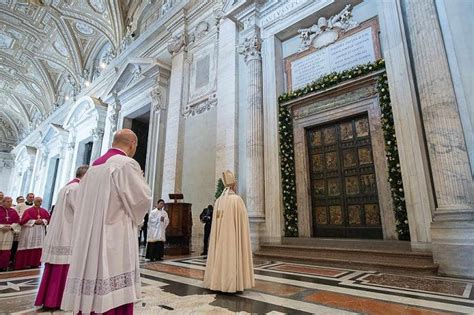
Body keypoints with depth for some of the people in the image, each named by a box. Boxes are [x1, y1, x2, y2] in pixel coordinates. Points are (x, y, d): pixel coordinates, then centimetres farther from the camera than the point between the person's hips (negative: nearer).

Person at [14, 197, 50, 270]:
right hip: (29, 231, -4)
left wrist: (42, 221, -9)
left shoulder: (44, 211, 10)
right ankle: (24, 263, 8)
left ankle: (34, 263, 12)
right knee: (27, 247, -1)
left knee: (38, 247, 4)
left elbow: (48, 219, 11)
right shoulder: (29, 211, -3)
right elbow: (24, 220, -9)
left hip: (40, 231, 4)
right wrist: (34, 221, -16)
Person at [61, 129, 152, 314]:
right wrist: (139, 181, 8)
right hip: (114, 241, -8)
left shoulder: (94, 166, 13)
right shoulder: (127, 164, -11)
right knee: (114, 297, -1)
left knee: (88, 296, 15)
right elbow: (143, 199, -11)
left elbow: (76, 199, 21)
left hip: (88, 241, 8)